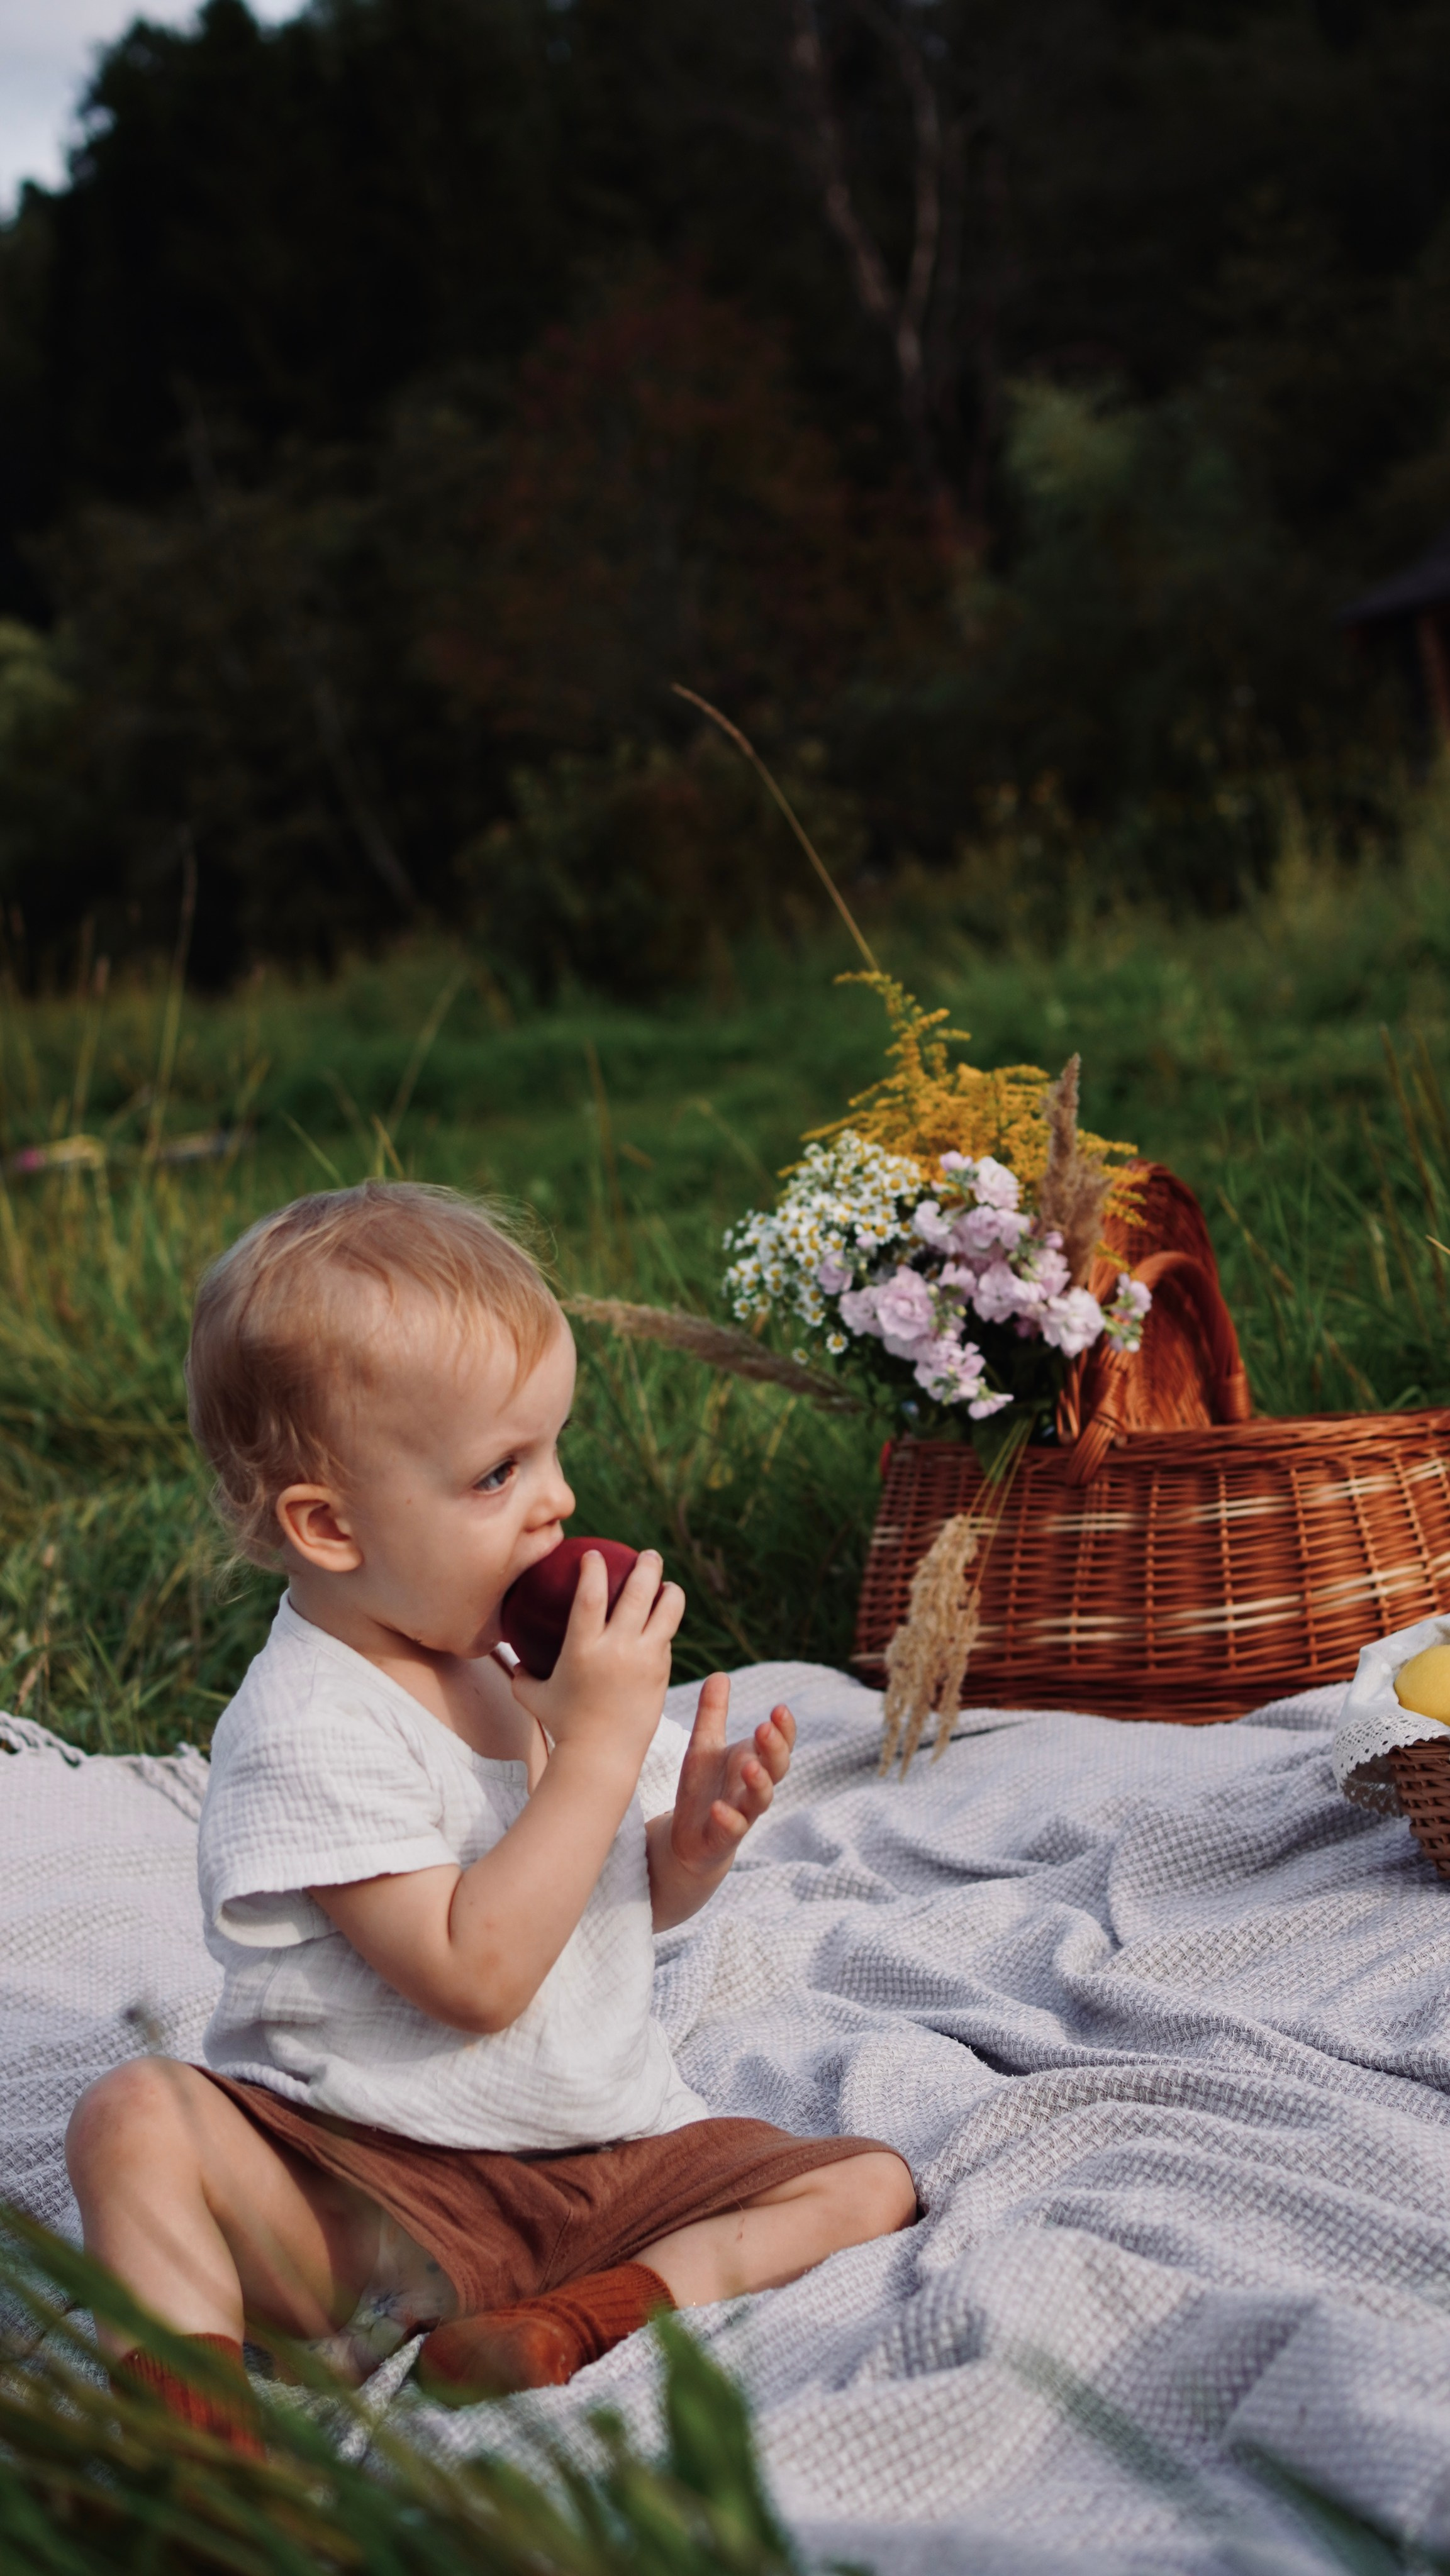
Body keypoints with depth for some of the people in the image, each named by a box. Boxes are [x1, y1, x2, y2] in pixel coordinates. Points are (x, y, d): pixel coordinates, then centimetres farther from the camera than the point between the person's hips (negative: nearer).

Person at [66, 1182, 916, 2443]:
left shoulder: (536, 1650, 5)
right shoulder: (309, 1725, -18)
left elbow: (633, 1901, 19)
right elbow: (475, 1973, -25)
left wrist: (696, 1830, -6)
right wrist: (604, 1739, -23)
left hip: (608, 2159, 6)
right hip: (360, 2182, -6)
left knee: (870, 2182, -9)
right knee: (136, 2116, -29)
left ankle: (597, 2311, -28)